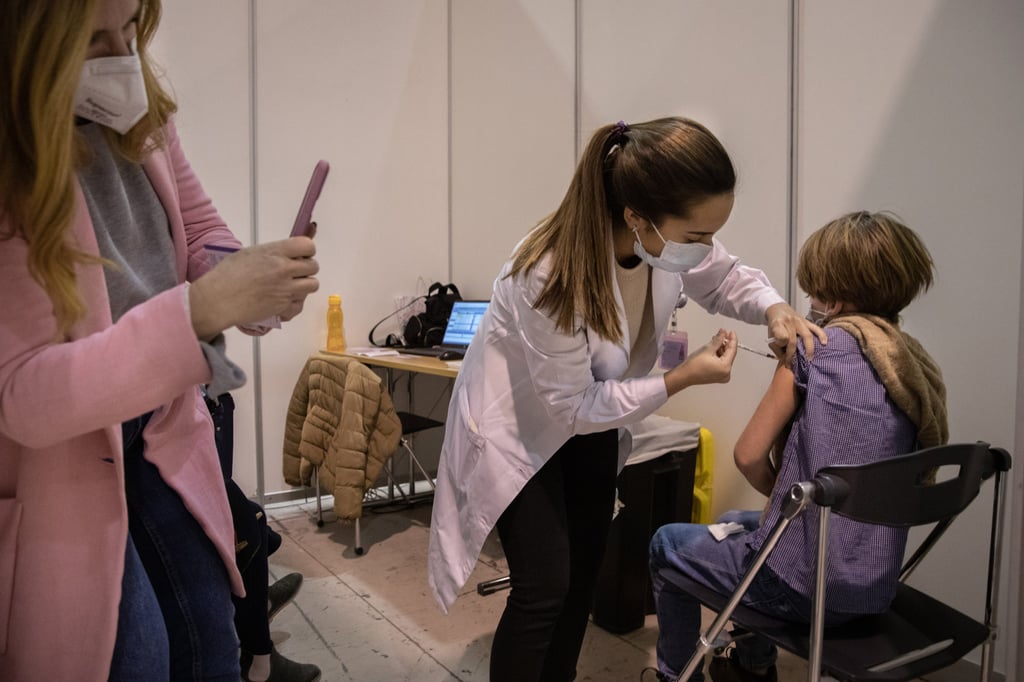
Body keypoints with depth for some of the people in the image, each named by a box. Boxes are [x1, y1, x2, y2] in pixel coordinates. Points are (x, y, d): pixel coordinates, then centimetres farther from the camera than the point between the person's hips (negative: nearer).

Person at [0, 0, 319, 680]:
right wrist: (201, 309, -39)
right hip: (57, 463, -5)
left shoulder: (141, 119, -8)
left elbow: (199, 230, 8)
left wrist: (240, 280, -17)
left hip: (162, 433, 5)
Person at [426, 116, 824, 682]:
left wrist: (775, 309, -20)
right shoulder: (549, 276, -39)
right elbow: (575, 406, -27)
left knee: (585, 571, 19)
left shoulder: (673, 237, -21)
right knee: (545, 588, -7)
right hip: (519, 428, -7)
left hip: (592, 420, 7)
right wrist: (683, 377, -28)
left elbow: (726, 278, 1)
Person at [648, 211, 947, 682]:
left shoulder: (822, 342, -14)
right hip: (877, 588, 7)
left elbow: (749, 456, -13)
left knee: (666, 544, 18)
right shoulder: (923, 370, 5)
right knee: (735, 523, 33)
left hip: (805, 584, -7)